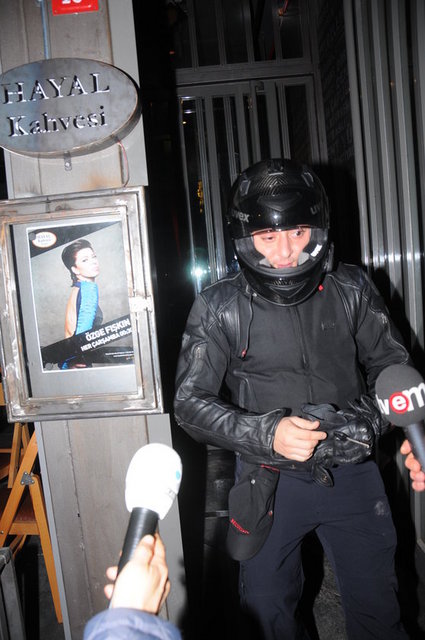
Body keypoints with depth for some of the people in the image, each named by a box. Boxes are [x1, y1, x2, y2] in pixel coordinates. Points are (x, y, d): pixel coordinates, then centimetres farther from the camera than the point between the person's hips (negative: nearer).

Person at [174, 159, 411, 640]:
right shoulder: (219, 309, -14)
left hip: (353, 472, 2)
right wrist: (269, 433, -28)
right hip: (271, 481, -1)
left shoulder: (351, 290, -7)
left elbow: (391, 365, 3)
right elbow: (191, 402, -14)